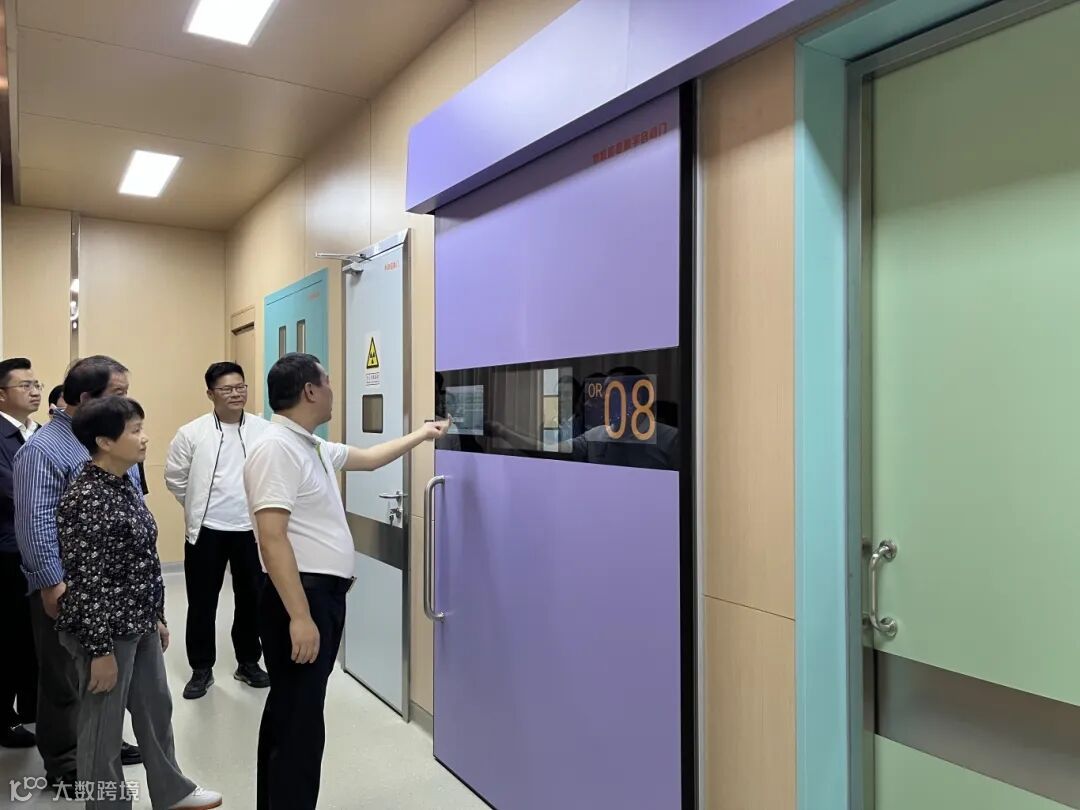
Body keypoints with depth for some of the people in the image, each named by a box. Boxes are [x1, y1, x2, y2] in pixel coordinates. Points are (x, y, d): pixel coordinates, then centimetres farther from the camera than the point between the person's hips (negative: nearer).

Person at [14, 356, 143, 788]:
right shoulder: (44, 449, -17)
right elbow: (35, 522, -21)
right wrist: (51, 583, -22)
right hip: (69, 587, -8)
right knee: (67, 677, 9)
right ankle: (64, 764, 26)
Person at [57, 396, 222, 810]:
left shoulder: (125, 485, 5)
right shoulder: (85, 498, -22)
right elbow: (84, 581, -21)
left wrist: (156, 617, 17)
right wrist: (100, 649, -19)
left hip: (139, 624, 9)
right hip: (105, 630, -9)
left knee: (157, 708, 22)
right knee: (103, 726, 10)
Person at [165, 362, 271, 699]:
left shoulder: (265, 430, -6)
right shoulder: (192, 433, -5)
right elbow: (175, 478, 6)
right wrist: (198, 506, 11)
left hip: (252, 529, 1)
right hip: (206, 531, 0)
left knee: (251, 599, 12)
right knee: (202, 603, 9)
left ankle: (249, 663, 30)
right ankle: (201, 669, 26)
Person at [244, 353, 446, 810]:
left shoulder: (313, 446, 12)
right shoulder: (277, 448, -18)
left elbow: (367, 458, 31)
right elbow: (272, 538, -25)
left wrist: (420, 436, 38)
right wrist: (299, 616, -27)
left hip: (324, 594, 10)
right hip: (300, 598, -10)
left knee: (291, 712, 20)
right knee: (298, 720, -3)